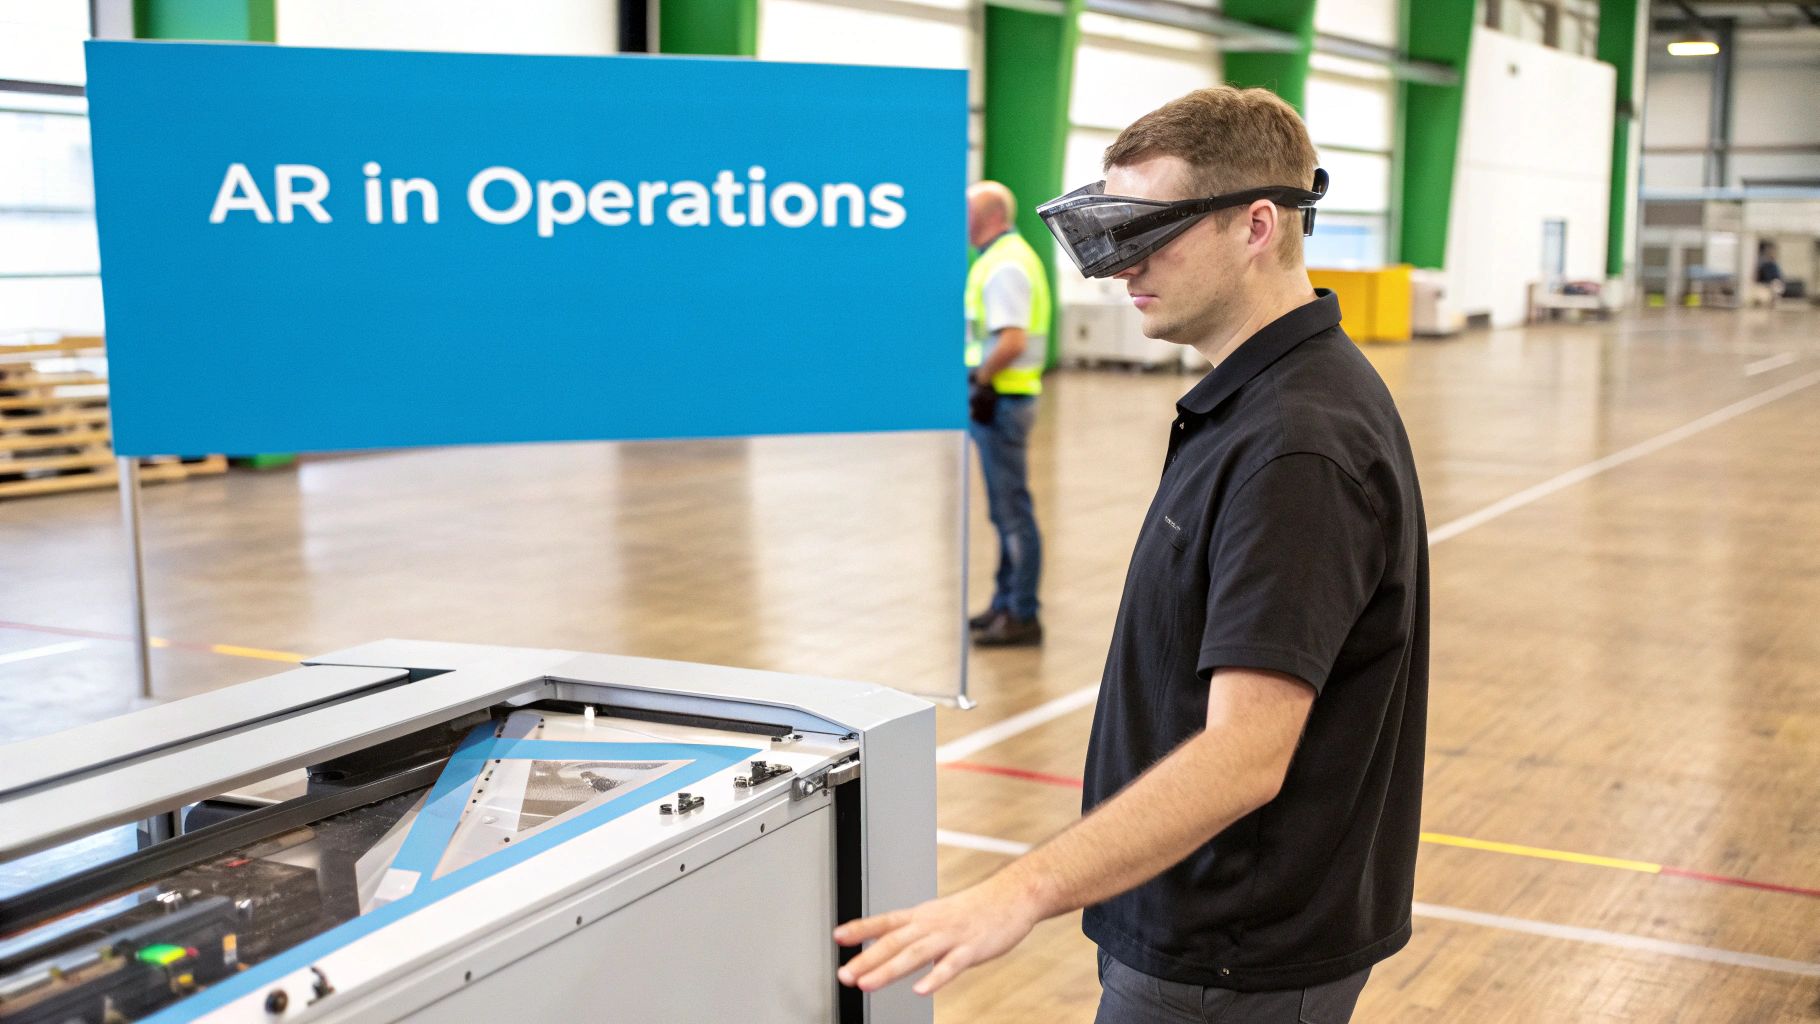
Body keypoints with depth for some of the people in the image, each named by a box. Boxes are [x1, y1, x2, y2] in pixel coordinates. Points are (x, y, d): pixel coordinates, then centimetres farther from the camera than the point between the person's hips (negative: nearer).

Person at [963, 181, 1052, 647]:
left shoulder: (1005, 266, -17)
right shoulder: (1005, 257, 16)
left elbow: (1012, 340, -26)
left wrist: (982, 379, -15)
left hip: (1002, 400, -11)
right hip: (998, 399, 11)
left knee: (1014, 511, -5)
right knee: (1004, 511, 16)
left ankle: (1022, 616, 0)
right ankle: (1005, 604, 26)